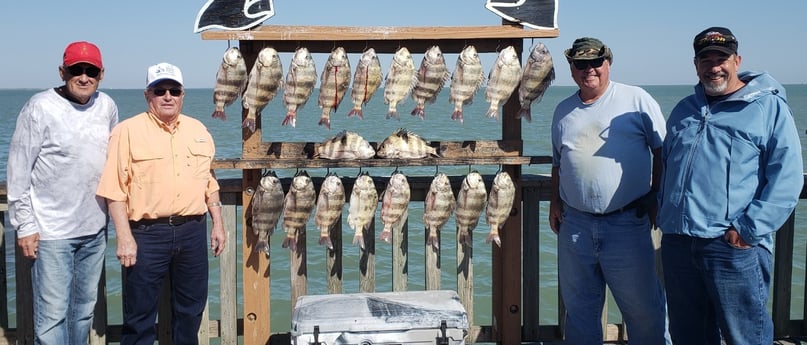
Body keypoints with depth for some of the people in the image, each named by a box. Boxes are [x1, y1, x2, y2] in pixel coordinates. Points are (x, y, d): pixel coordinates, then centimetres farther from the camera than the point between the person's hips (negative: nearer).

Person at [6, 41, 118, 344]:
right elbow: (18, 171, -8)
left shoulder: (107, 106, 5)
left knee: (85, 307, 15)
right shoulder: (40, 108, -9)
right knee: (52, 313, -3)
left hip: (95, 228, 5)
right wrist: (24, 225, -9)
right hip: (51, 231, -5)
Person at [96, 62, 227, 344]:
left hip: (193, 231, 5)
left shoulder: (198, 130, 12)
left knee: (191, 308, 15)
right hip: (147, 233, -4)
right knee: (140, 313, 3)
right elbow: (115, 190, -8)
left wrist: (218, 224, 12)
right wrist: (124, 237, -14)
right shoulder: (128, 131, -4)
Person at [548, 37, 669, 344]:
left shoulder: (636, 99, -1)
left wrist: (655, 197, -6)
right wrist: (554, 202, 9)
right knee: (579, 307, 14)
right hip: (575, 224, 4)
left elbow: (662, 151, 0)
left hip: (628, 223, -4)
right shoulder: (563, 111, 13)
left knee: (642, 306, 4)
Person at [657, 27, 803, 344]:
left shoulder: (768, 106, -1)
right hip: (677, 243, 6)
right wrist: (664, 214, 12)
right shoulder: (683, 110, 17)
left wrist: (749, 228, -15)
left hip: (734, 247, -5)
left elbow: (787, 176, -9)